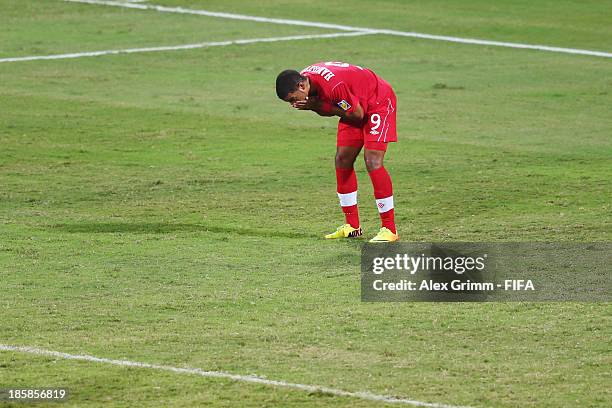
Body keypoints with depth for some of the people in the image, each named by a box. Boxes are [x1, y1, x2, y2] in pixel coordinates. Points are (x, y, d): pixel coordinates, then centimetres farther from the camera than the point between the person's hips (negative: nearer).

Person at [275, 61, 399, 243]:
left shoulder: (333, 85, -37)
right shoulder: (303, 77, -10)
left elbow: (357, 114, -25)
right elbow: (328, 109, 2)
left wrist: (319, 106, -25)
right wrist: (314, 107, -21)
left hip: (379, 102, -9)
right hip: (355, 105, 9)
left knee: (372, 162, -18)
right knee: (342, 160, 4)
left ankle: (390, 229, -14)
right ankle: (352, 227, 13)